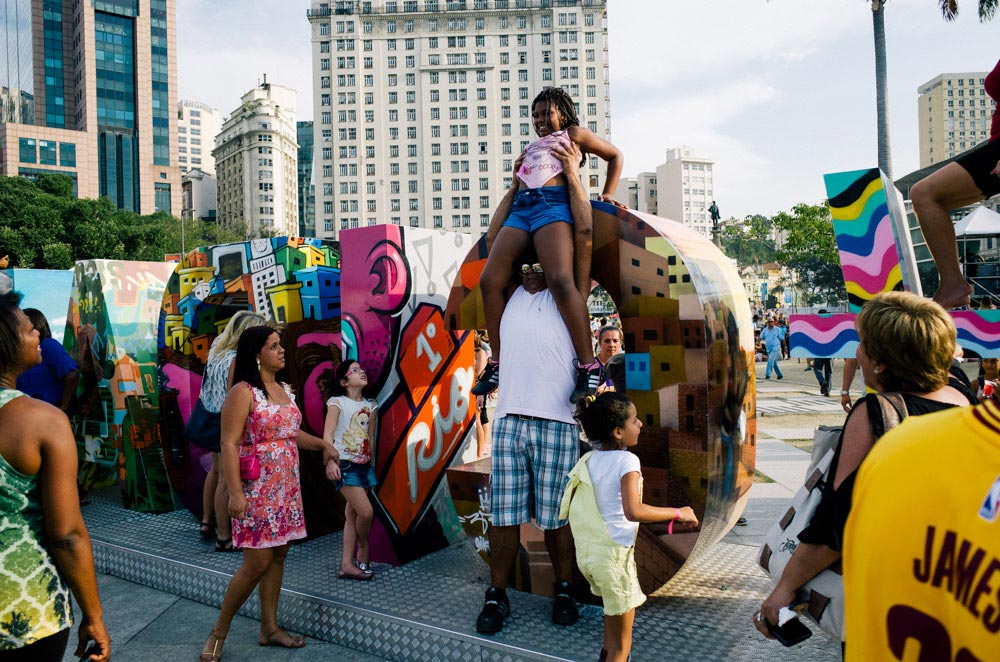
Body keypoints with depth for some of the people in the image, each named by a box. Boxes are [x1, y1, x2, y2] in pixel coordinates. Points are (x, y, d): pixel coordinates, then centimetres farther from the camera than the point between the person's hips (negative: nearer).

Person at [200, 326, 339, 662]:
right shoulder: (242, 392, -14)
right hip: (257, 490, -8)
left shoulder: (285, 390, 10)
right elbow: (229, 445, -18)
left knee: (278, 557, 12)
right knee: (257, 563, -5)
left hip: (286, 488, 8)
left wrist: (323, 444, 5)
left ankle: (269, 628, 24)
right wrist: (235, 493, -24)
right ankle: (219, 632, 14)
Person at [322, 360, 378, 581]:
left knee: (352, 515, 8)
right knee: (366, 512, -13)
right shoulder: (337, 402, -5)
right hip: (345, 465, -6)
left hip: (364, 465, 6)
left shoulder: (370, 406, 11)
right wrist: (330, 461, -26)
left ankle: (347, 565, 13)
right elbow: (328, 434, -13)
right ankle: (363, 550, 15)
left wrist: (370, 464, 13)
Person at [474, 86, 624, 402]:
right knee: (489, 280, -14)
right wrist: (517, 176, 19)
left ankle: (588, 365, -29)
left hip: (553, 204, -6)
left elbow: (615, 156, 26)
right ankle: (498, 362, -6)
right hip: (519, 210, 6)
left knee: (561, 281, -29)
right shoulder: (531, 147, 37)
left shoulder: (574, 134, 23)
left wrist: (608, 194, 16)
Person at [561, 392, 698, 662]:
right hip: (614, 556, -8)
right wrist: (677, 513, -23)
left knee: (613, 608, 34)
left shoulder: (588, 460, 4)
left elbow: (568, 506, 8)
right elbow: (633, 511, -32)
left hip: (586, 553, 8)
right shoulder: (627, 461, -17)